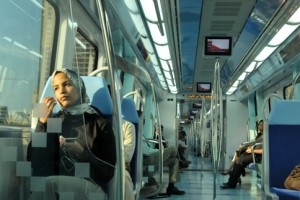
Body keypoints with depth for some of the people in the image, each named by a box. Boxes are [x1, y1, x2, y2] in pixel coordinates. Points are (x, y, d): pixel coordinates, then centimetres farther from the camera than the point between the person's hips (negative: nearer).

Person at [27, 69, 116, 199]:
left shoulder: (99, 123, 7)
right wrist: (42, 123, 0)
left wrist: (82, 153, -12)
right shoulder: (52, 122, 16)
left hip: (90, 188, -2)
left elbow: (108, 172, 3)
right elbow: (35, 163, 4)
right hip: (55, 188, 3)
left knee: (49, 184, -33)